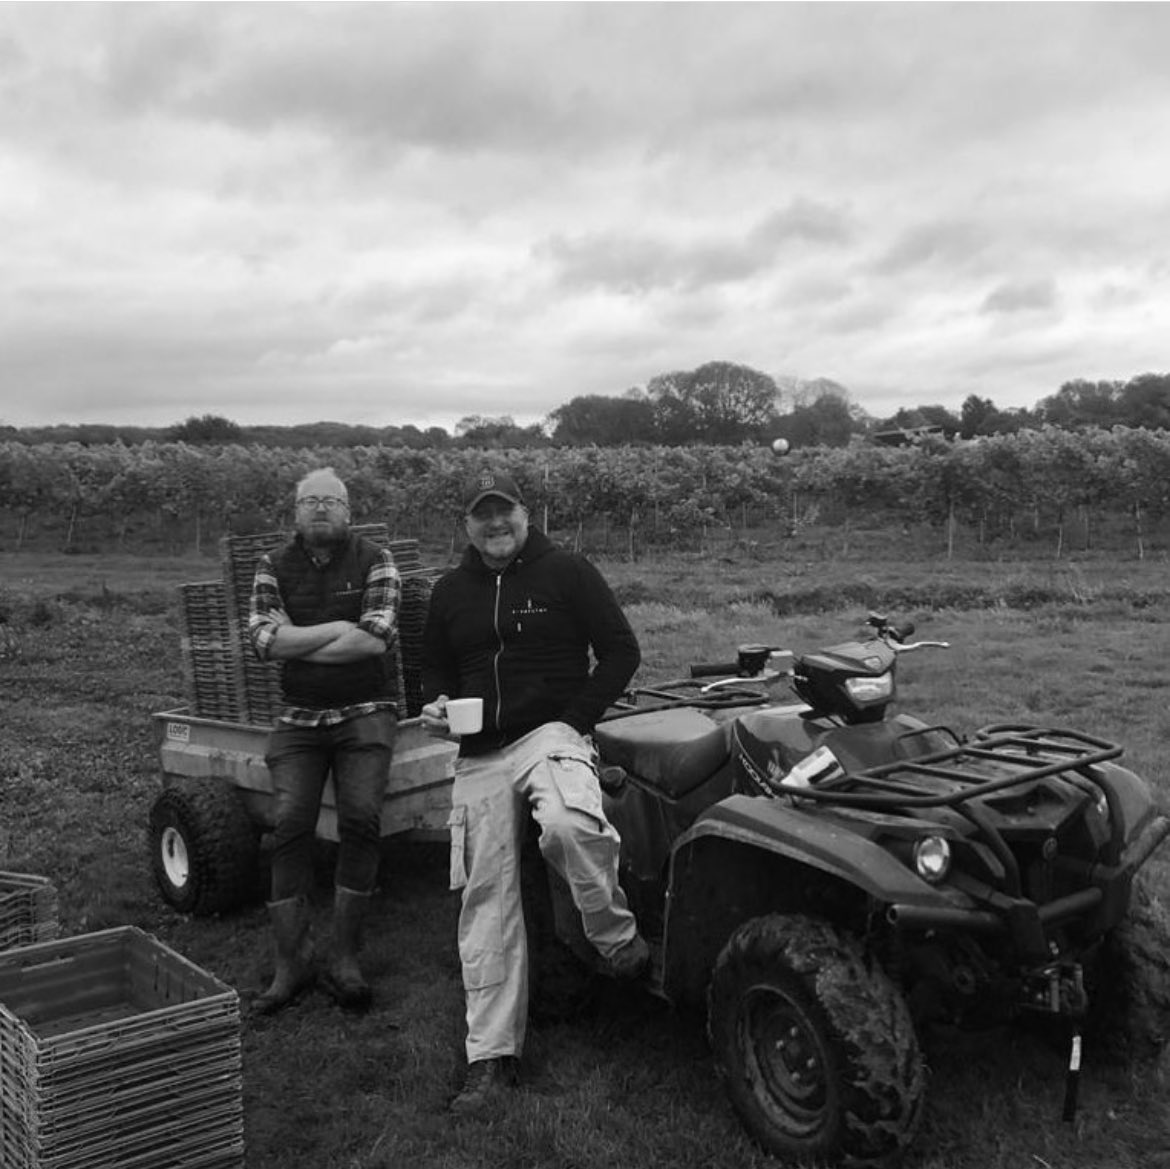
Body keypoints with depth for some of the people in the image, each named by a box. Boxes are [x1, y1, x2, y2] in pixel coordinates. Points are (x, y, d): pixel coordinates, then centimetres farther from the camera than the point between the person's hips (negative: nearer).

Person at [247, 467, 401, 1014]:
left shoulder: (374, 560, 0)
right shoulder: (274, 567, 7)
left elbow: (378, 638, -14)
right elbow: (264, 639, -7)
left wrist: (297, 643, -9)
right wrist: (340, 629, -11)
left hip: (366, 712, -2)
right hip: (299, 716, 2)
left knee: (360, 818, -16)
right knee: (291, 825, -8)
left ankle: (345, 959, -4)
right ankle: (290, 963, 1)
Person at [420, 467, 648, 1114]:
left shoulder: (566, 571, -1)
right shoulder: (450, 591, 14)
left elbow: (621, 651, -2)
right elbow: (436, 670, 25)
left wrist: (576, 719, -11)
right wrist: (435, 705, 2)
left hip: (551, 735, -4)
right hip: (478, 756, 5)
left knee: (569, 825, -37)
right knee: (486, 901, 4)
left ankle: (619, 940, -9)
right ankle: (491, 1055, 15)